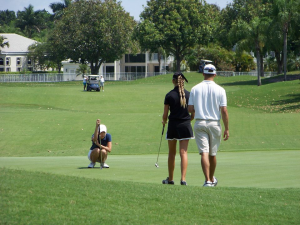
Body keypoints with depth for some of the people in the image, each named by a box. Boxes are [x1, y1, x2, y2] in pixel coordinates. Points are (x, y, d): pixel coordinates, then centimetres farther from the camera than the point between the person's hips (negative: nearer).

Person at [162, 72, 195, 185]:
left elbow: (165, 114, -2)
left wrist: (164, 121, 20)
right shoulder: (188, 95, -2)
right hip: (185, 125, 0)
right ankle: (183, 178, -13)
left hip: (173, 125, 0)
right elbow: (193, 114, 2)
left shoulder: (169, 95, -5)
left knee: (172, 153, 12)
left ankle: (170, 179, 21)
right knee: (183, 152, -2)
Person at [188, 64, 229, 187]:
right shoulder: (220, 90, -5)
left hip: (200, 123, 0)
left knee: (204, 152, -6)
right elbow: (224, 111, -8)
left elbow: (190, 109, 1)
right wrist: (227, 129, -1)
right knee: (213, 154, 15)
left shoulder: (195, 89, 0)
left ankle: (208, 180, -18)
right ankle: (212, 179, 31)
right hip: (214, 124, 0)